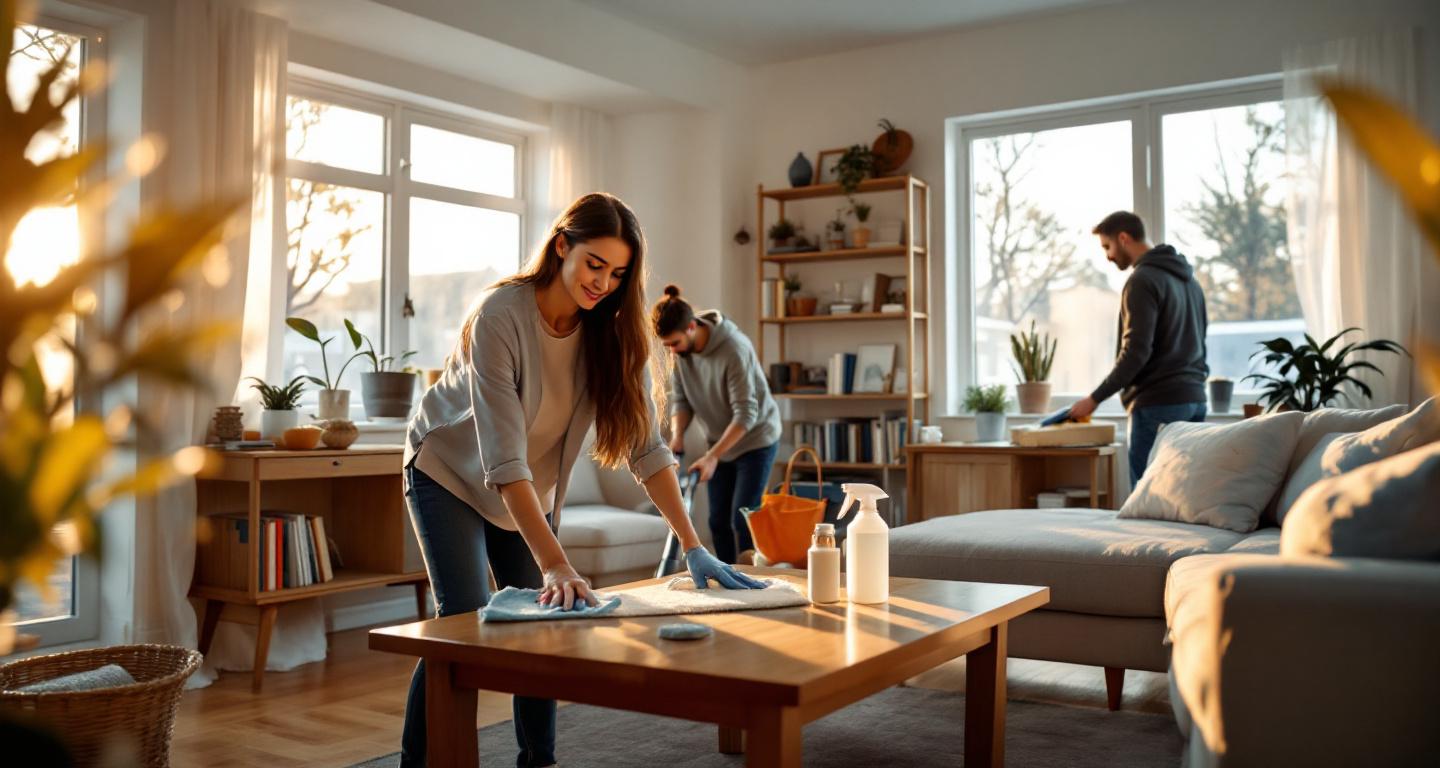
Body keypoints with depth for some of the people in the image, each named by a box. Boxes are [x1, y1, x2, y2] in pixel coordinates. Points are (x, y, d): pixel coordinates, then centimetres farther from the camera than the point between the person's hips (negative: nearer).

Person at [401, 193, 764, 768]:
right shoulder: (501, 315, -31)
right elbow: (502, 457, -37)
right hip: (453, 473, -5)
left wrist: (693, 547, -24)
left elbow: (645, 444, -16)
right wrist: (555, 564, -44)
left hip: (532, 488, 5)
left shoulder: (612, 331, -16)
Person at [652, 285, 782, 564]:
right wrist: (677, 434, -18)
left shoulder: (734, 348, -29)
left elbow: (745, 414, -29)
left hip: (755, 440, -6)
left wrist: (713, 456, -32)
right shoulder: (678, 351, -9)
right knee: (718, 521, 7)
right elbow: (680, 399, 0)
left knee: (741, 519, -10)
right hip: (720, 444, 6)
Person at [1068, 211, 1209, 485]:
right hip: (1195, 400, 9)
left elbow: (1135, 352, -17)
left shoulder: (1142, 281, -11)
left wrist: (1095, 398, -12)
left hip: (1158, 403, -9)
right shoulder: (1188, 278, 19)